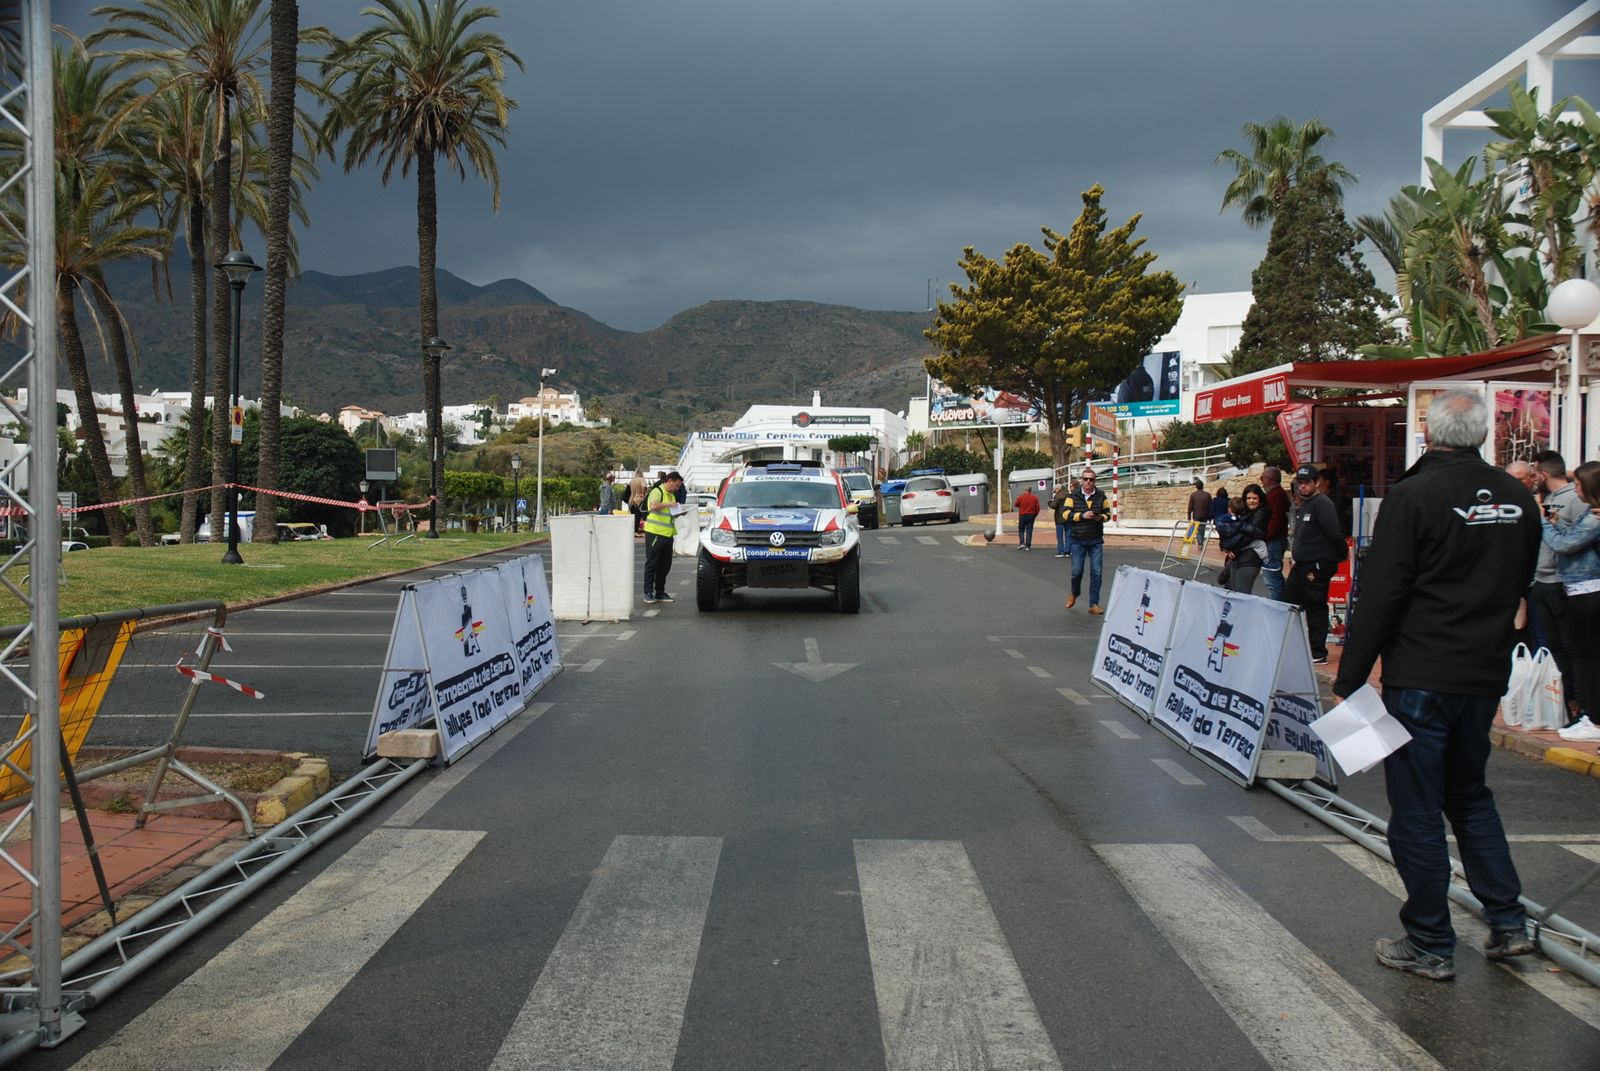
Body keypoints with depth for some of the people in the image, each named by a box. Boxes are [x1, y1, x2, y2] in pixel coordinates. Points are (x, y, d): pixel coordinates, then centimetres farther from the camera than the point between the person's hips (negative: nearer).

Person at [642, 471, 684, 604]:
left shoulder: (672, 495, 21)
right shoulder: (657, 491, -7)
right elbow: (654, 506, -26)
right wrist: (669, 504, -18)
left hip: (667, 533, 8)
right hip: (655, 532, -8)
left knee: (665, 564, 10)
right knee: (652, 563, -3)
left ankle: (660, 592, 18)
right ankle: (648, 593, 1)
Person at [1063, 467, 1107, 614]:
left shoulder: (1101, 496, 3)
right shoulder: (1074, 496, -2)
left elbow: (1107, 513, 11)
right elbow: (1066, 514, -6)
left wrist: (1101, 517, -11)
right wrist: (1082, 515, -20)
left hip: (1096, 541, 1)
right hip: (1078, 540, -1)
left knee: (1096, 572, -1)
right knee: (1077, 571, 4)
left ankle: (1094, 604, 7)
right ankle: (1075, 593, 34)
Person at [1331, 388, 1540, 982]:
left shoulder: (1413, 496, -14)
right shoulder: (1518, 498, 6)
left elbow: (1380, 595, -16)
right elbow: (1520, 585, 16)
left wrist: (1348, 680, -11)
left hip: (1420, 679, -6)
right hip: (1487, 675, 7)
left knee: (1416, 811, 3)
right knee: (1470, 794, 23)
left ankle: (1429, 945, 10)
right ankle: (1508, 922, 22)